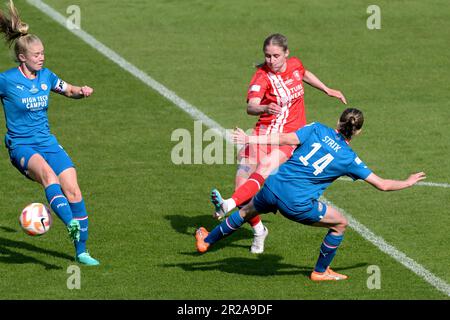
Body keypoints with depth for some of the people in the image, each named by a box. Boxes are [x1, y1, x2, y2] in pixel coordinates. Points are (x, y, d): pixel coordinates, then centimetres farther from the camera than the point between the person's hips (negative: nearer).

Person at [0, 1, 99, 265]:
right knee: (47, 173, -36)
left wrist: (82, 91, 2)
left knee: (72, 188, -10)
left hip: (47, 142, 5)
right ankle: (71, 223, -55)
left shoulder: (46, 76, 7)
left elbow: (69, 90, 22)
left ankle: (81, 251, 0)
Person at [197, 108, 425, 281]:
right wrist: (408, 182, 22)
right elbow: (382, 185, 5)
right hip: (298, 206, -3)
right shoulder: (349, 159, -1)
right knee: (340, 224, 19)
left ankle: (206, 241, 46)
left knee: (247, 211, 32)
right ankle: (320, 271, 32)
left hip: (273, 188, 3)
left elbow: (285, 139, -11)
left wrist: (250, 140, -7)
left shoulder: (317, 130, 1)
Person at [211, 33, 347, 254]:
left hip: (291, 136, 1)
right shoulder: (262, 76, -11)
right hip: (264, 132, -1)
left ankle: (229, 205, -48)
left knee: (265, 167, -27)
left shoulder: (295, 65, 2)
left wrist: (328, 90, 37)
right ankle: (258, 230, 12)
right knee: (242, 182, -12)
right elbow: (250, 107, -28)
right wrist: (265, 108, -50)